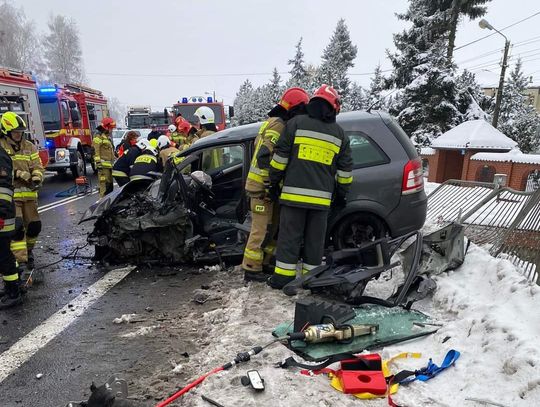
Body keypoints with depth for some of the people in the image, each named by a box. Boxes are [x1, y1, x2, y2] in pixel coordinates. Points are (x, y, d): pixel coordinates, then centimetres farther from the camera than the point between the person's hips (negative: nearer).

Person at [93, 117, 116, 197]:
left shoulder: (108, 137, 24)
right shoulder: (99, 137, -7)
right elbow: (96, 152, -14)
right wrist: (98, 163, -20)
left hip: (110, 165, 9)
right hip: (104, 165, -9)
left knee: (110, 183, 12)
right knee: (104, 184, -12)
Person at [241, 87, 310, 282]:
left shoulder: (275, 122, 19)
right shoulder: (279, 125, -14)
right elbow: (264, 156, -24)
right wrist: (269, 185, -24)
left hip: (266, 186, 10)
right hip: (262, 187, -10)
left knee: (273, 227, 16)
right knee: (262, 229, -4)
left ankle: (263, 262, 26)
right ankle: (251, 269, 4)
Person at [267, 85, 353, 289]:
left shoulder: (296, 123, 2)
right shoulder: (339, 134, 12)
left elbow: (280, 157, -1)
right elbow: (345, 170, 13)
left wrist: (274, 182, 7)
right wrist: (341, 194, 23)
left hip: (294, 193, -2)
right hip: (322, 197, 3)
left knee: (290, 236, 4)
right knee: (315, 239, 11)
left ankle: (283, 275, 9)